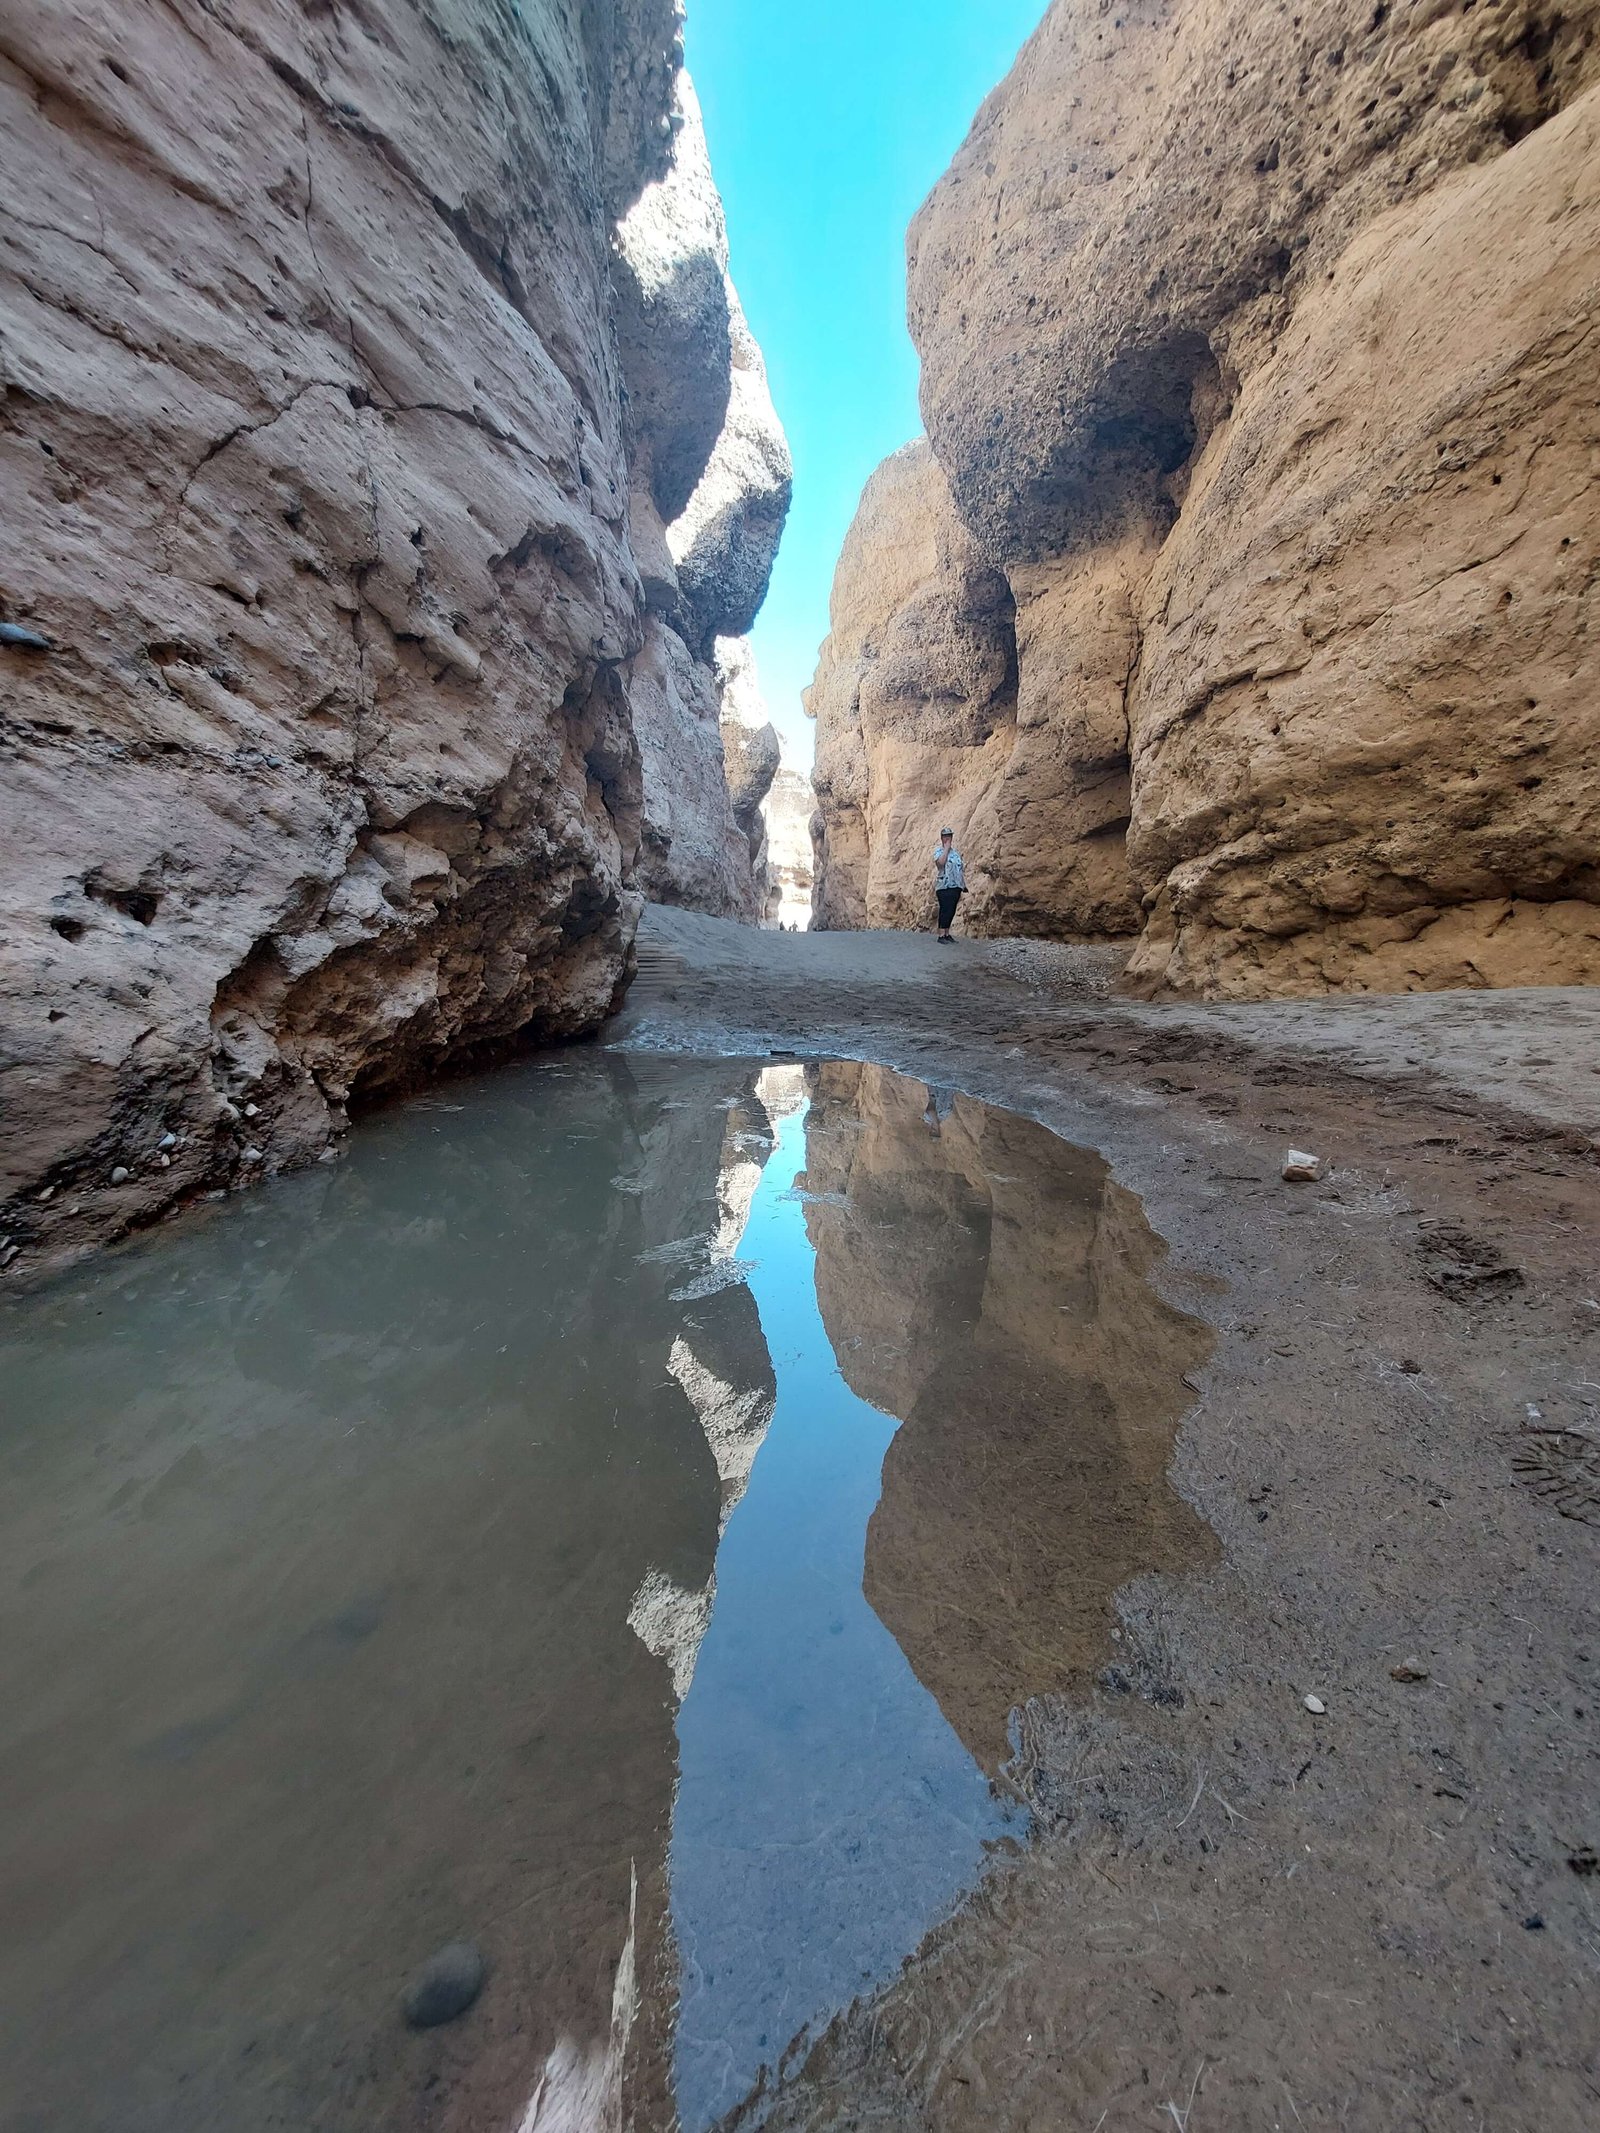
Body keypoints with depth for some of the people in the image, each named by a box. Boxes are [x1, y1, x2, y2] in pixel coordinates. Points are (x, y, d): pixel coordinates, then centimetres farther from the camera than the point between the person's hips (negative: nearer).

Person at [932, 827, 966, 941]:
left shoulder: (956, 852, 17)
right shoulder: (939, 851, -2)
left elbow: (960, 870, 21)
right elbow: (940, 862, -26)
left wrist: (961, 890, 17)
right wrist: (946, 848, -14)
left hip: (956, 887, 6)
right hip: (944, 887, -6)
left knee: (951, 912, 8)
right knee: (945, 911, -10)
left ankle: (947, 934, 15)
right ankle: (941, 935, -8)